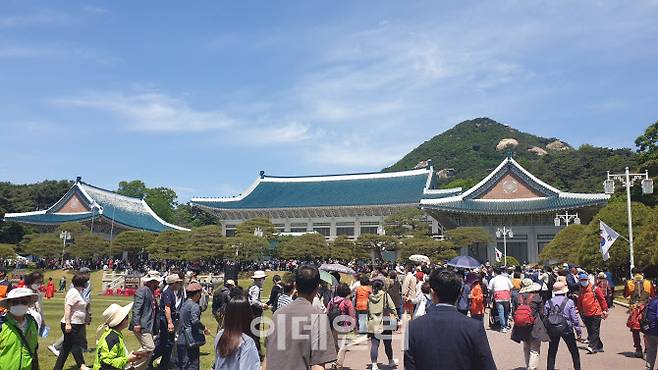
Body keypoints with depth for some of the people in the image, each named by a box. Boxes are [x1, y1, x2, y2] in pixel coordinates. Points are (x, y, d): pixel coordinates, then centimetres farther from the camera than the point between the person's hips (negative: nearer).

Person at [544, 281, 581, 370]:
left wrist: (546, 330, 11)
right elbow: (574, 318, -7)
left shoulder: (548, 302, -2)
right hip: (566, 329, -2)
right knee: (574, 351, 15)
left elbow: (545, 317, 1)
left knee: (552, 352, 11)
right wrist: (578, 331, 3)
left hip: (552, 329, 2)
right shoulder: (569, 302, -8)